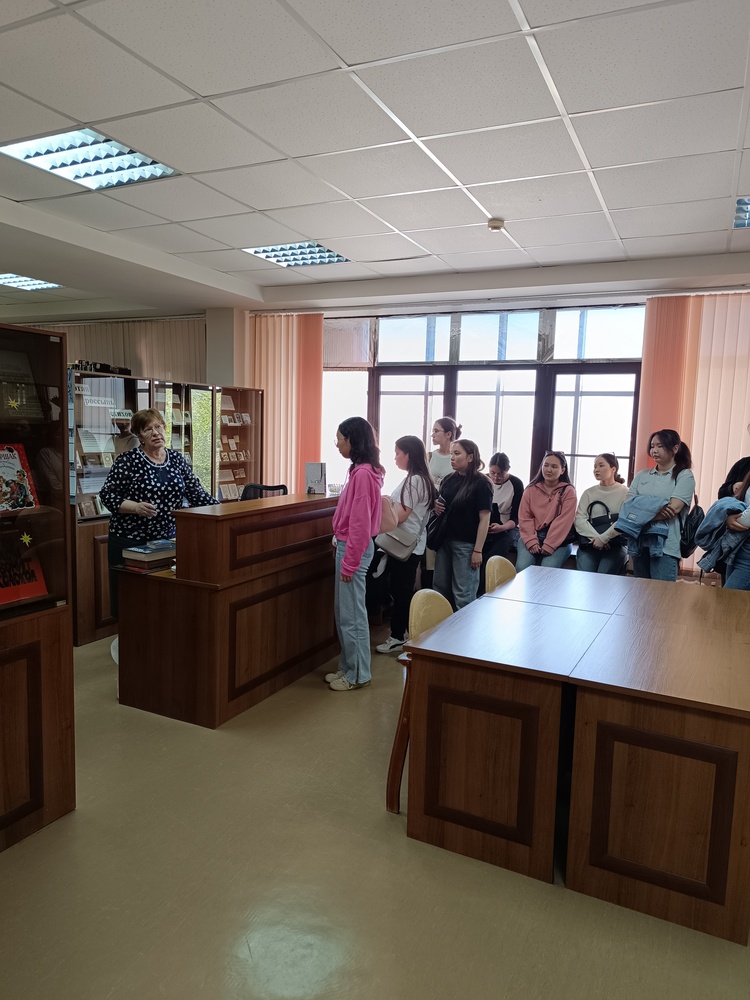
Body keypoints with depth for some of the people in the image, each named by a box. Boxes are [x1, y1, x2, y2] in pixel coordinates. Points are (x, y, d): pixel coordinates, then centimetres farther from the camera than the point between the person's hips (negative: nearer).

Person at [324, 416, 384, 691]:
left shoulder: (363, 474, -20)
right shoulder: (361, 470, 10)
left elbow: (360, 522, -22)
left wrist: (350, 562, -19)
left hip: (354, 549, -10)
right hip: (348, 545, 10)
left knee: (352, 615, 2)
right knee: (344, 613, 17)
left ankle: (358, 675, 14)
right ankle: (348, 667, 28)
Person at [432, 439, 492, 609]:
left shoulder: (481, 483, -9)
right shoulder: (448, 480, 8)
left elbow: (484, 518, -12)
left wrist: (478, 550, -16)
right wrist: (436, 507, -3)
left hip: (466, 544, -6)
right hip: (445, 540, 6)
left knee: (463, 595, 1)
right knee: (440, 589, 14)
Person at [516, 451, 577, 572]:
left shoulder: (568, 491, 3)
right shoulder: (531, 489, 11)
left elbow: (563, 521, -7)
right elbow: (524, 517, 4)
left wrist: (548, 546, -17)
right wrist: (532, 542, -11)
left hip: (558, 541, -2)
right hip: (532, 538, 2)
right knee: (522, 568, -23)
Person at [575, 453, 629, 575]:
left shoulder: (625, 492, 5)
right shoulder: (588, 493, 15)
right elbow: (579, 519, 2)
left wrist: (603, 538, -17)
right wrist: (595, 537, -14)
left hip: (616, 544, -2)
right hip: (589, 543, 2)